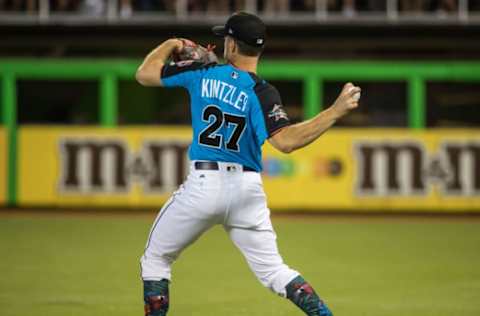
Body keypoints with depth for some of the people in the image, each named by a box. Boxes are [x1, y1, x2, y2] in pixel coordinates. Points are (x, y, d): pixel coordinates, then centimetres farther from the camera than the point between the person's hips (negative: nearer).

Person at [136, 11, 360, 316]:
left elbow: (144, 74, 10)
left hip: (203, 185, -1)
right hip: (248, 189, 1)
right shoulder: (261, 93, -8)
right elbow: (286, 141, -23)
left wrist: (170, 45, 28)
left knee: (155, 259, 16)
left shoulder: (203, 73, -1)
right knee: (273, 270, 9)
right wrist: (335, 111, -22)